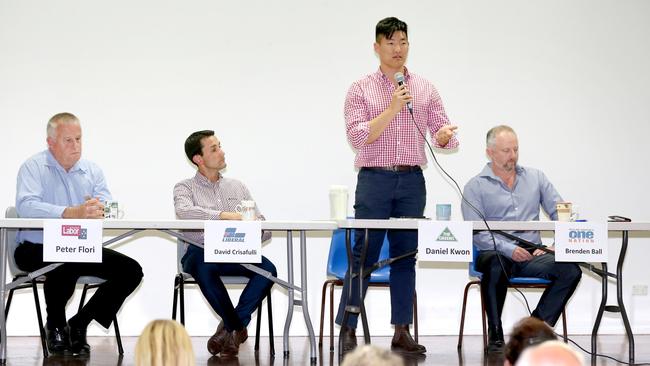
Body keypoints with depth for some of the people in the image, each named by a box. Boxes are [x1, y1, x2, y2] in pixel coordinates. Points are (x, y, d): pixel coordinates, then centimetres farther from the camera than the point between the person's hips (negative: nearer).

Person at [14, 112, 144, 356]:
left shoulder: (93, 171, 13)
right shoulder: (34, 167, -4)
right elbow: (25, 206, -23)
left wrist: (96, 209, -30)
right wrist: (73, 213, -36)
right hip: (37, 247, -6)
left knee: (131, 271, -10)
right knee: (66, 264, -38)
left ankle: (79, 324, 3)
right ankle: (55, 325, -7)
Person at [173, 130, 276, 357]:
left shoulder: (237, 187, 23)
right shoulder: (185, 188, 11)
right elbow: (183, 211, -16)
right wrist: (224, 215, -26)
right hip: (201, 253, -3)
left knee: (267, 268, -27)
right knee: (203, 266, -38)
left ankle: (230, 327, -15)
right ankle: (237, 327, -19)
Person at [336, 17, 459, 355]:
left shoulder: (425, 89, 11)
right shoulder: (361, 90, 3)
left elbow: (444, 132, 9)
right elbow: (358, 137, -8)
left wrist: (445, 134, -15)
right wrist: (392, 109, -16)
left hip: (412, 180, 3)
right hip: (374, 178, -3)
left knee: (405, 256, 4)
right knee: (363, 255, -4)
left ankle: (402, 332, 7)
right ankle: (348, 330, 0)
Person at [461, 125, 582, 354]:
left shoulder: (536, 178, 18)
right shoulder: (476, 187, 6)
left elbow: (559, 213, 14)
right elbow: (475, 232, -6)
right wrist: (509, 249, -19)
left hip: (532, 255, 3)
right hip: (496, 254, -3)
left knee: (571, 270, -24)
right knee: (496, 267, -40)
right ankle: (495, 336, -22)